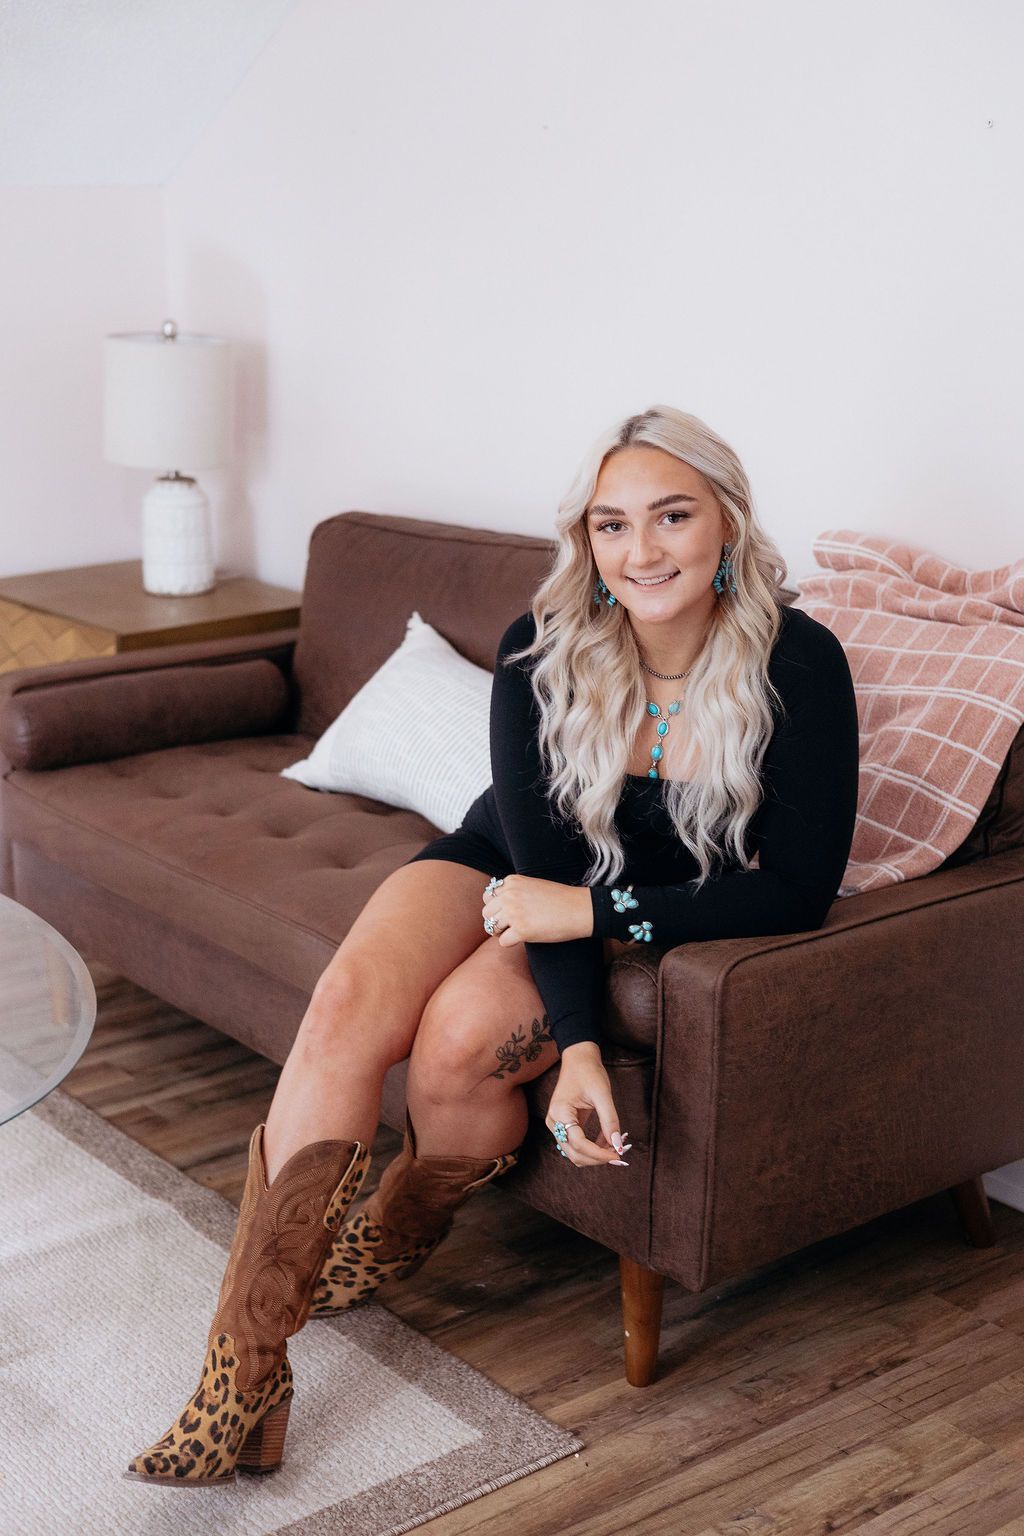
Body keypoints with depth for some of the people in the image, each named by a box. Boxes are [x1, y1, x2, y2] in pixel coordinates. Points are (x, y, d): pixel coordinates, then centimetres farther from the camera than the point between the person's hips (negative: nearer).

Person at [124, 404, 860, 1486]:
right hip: (514, 865, 2)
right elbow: (543, 852, -20)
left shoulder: (798, 665, -22)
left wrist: (596, 911, -27)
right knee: (349, 1000, -27)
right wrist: (578, 1042, -34)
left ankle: (387, 1245, 6)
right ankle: (243, 1373, -25)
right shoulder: (542, 648, -17)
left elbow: (799, 890, -20)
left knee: (459, 1040, -29)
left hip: (667, 916, -2)